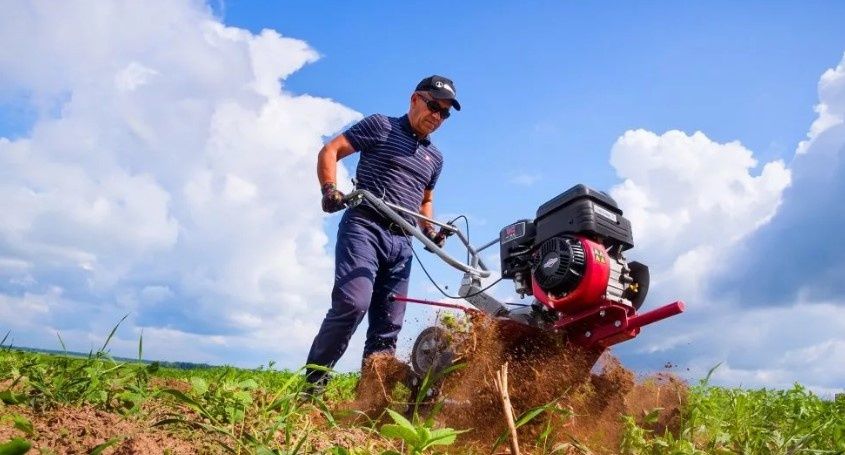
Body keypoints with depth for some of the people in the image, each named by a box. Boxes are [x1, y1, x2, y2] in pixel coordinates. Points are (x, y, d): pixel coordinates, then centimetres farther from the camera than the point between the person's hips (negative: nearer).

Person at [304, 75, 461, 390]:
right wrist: (330, 189, -17)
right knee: (354, 302, -25)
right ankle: (312, 382, -12)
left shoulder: (435, 158, 23)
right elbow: (329, 151, 1)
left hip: (401, 242, 7)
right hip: (364, 226, -6)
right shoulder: (380, 126, 6)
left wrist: (428, 230, 14)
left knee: (389, 326, 3)